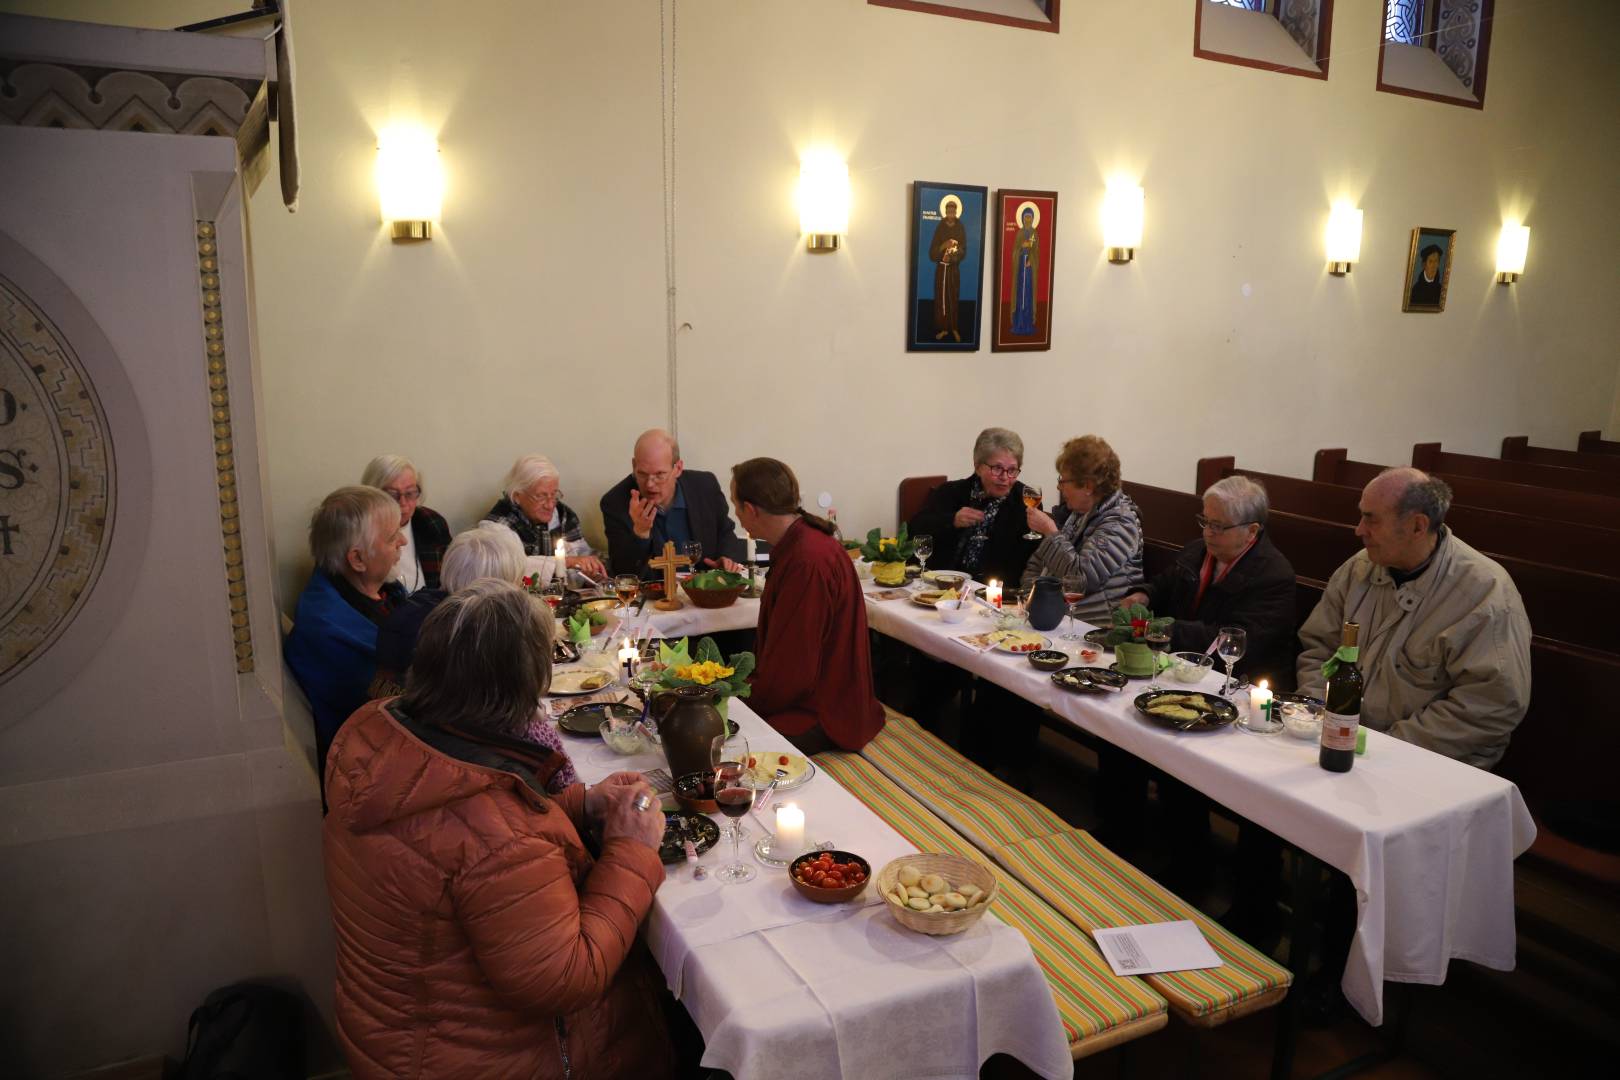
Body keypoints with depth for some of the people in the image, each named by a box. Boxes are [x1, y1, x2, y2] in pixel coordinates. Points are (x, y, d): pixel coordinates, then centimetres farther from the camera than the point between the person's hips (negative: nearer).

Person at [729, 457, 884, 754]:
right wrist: (751, 682, 4)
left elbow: (792, 670, -21)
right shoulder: (799, 543, 7)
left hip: (825, 716, -9)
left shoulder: (808, 561, -26)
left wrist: (745, 705, -8)